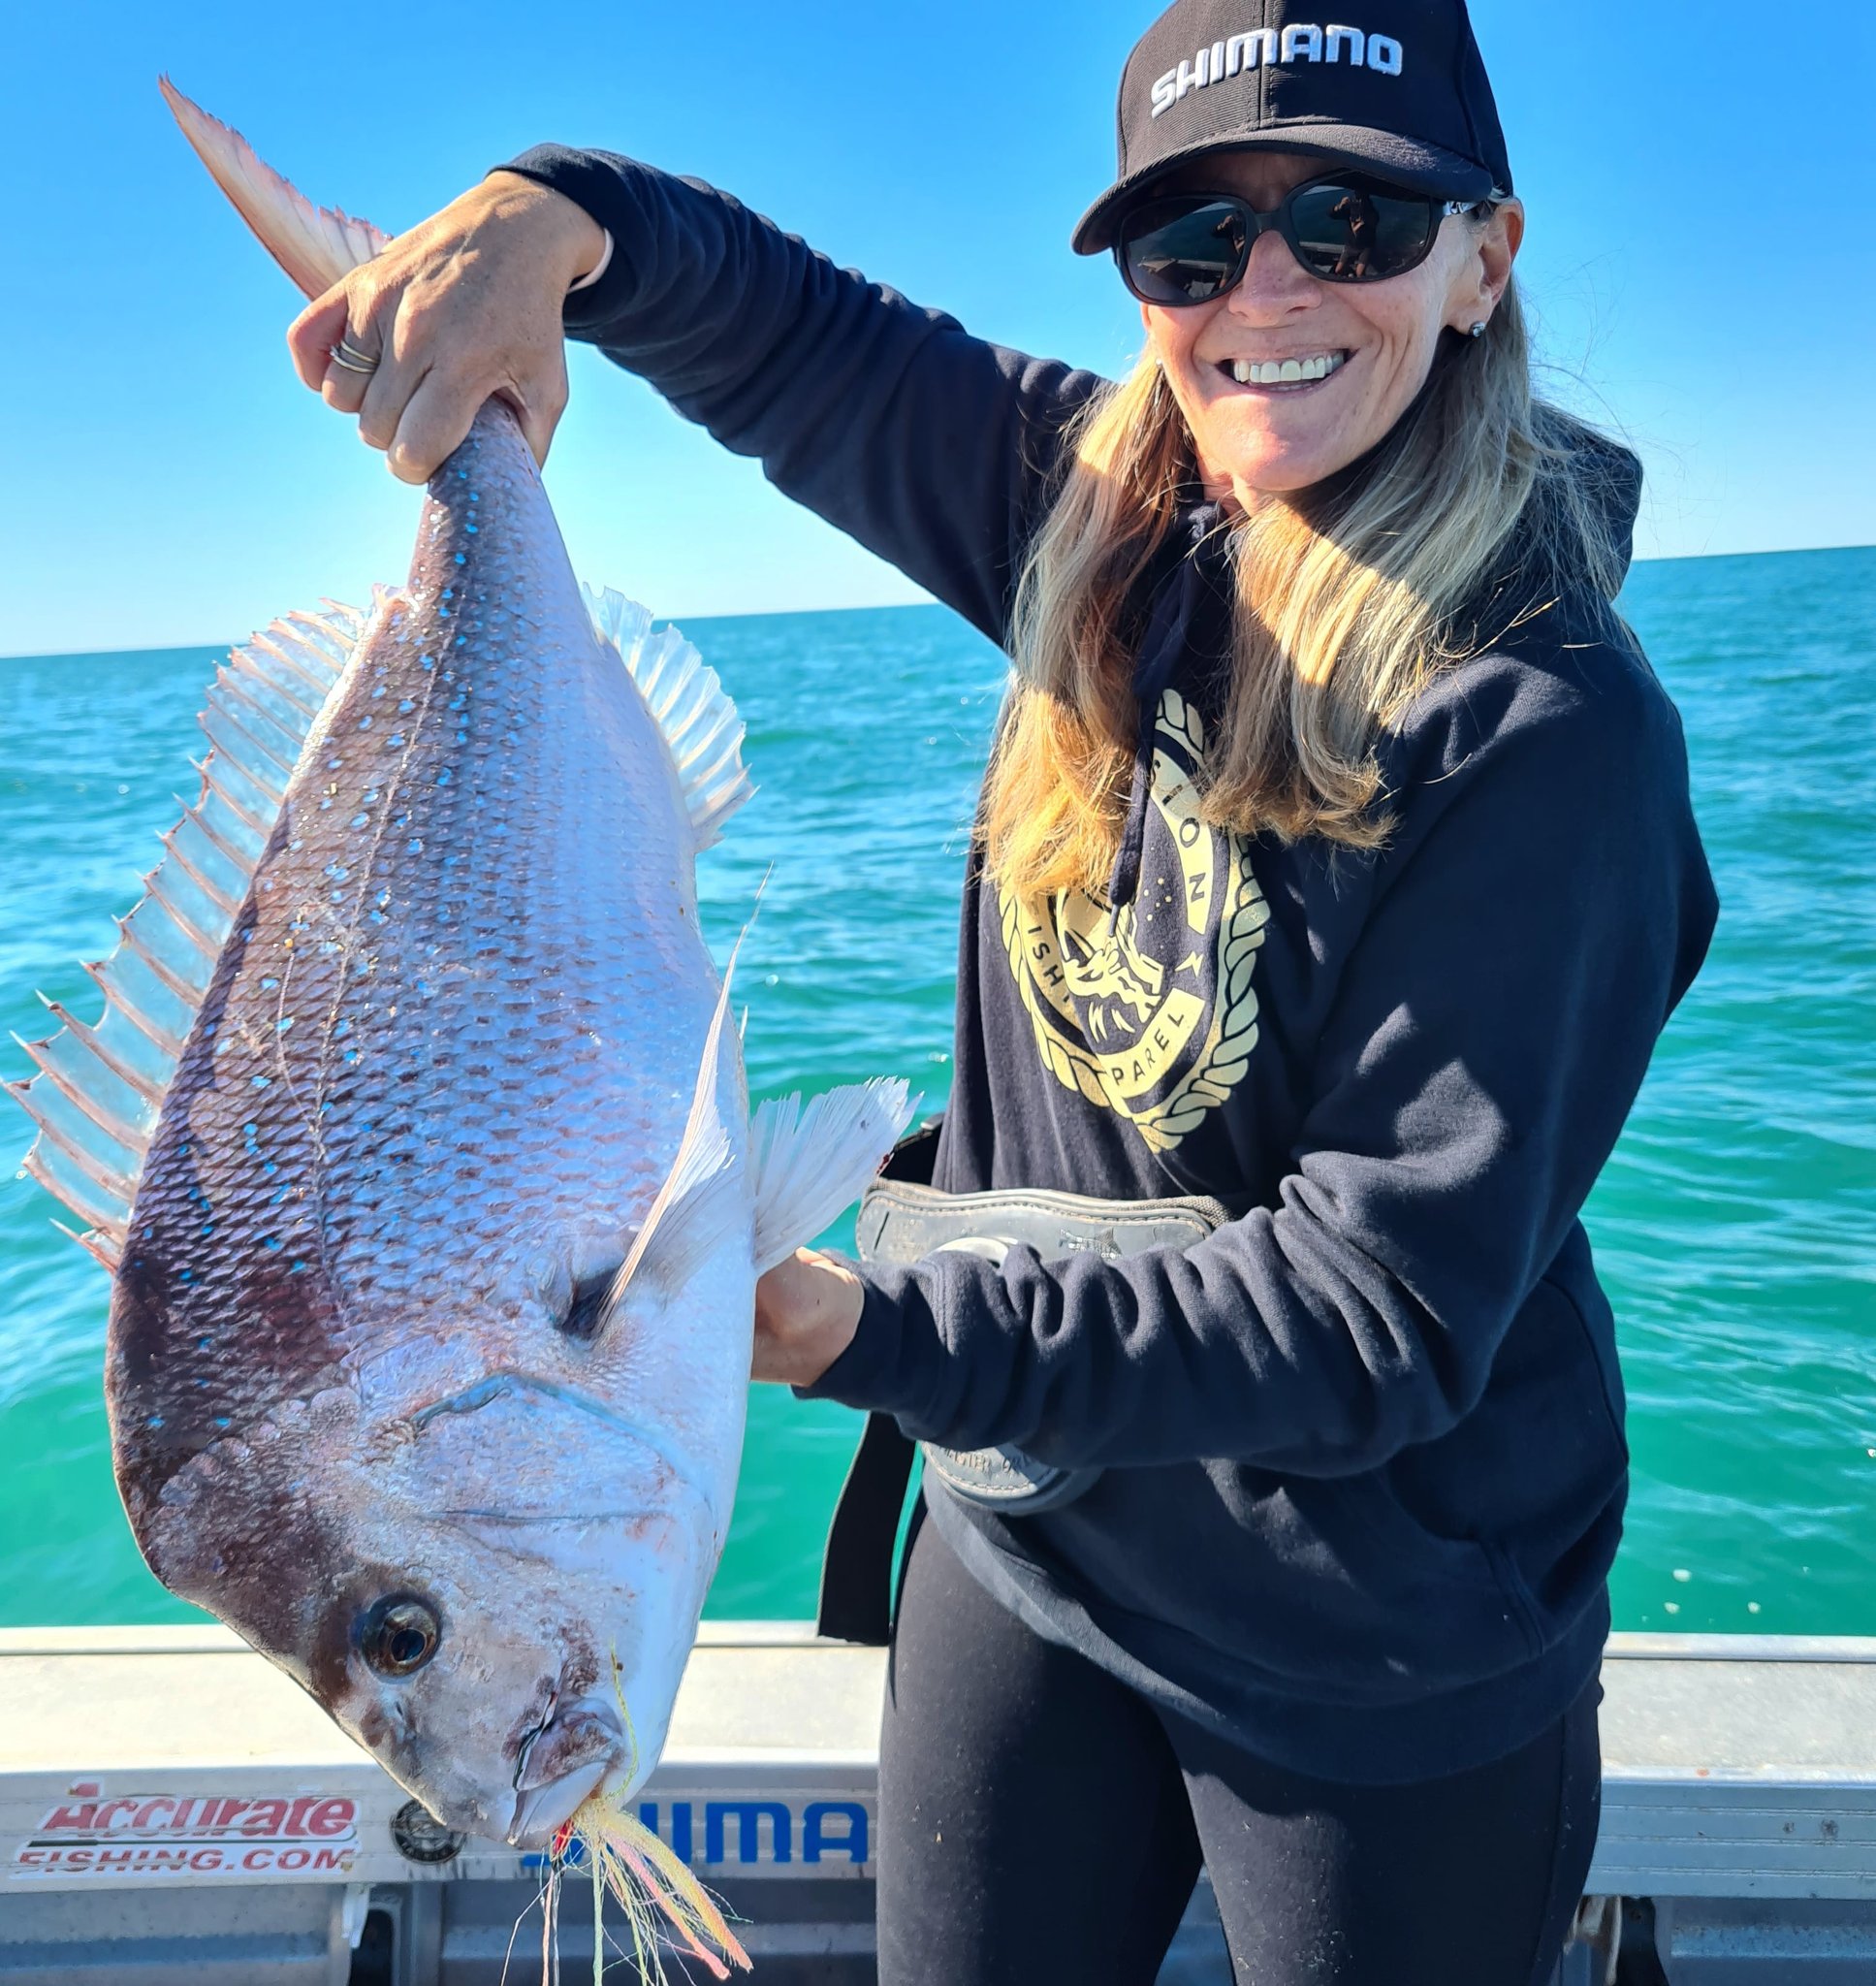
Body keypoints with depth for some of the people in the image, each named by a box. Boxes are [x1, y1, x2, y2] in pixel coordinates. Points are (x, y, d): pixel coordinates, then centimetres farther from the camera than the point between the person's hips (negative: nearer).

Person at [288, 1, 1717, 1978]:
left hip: (1369, 1671, -4)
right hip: (1024, 1540, 5)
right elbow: (786, 336, 3)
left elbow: (1379, 1314, -24)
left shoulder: (1548, 730, -23)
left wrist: (863, 1330, -32)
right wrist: (558, 217, -19)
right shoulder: (1113, 525, -5)